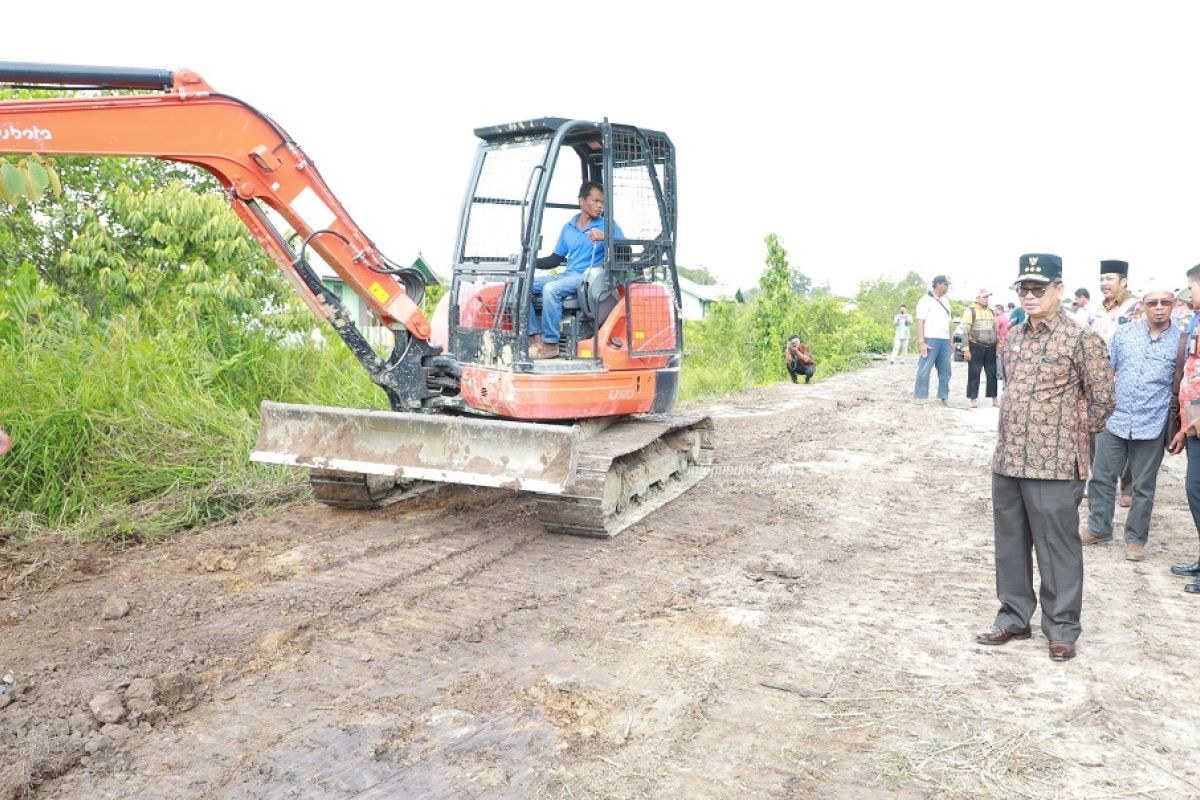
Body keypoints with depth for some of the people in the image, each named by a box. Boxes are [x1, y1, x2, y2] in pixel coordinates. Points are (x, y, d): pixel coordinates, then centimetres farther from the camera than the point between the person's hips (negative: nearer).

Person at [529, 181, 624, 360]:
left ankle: (550, 344, -24)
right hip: (566, 276, 6)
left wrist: (605, 237, -22)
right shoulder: (568, 228, 18)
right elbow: (555, 259, 20)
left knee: (551, 288, -32)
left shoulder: (608, 225, 4)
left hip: (588, 279, -6)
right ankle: (537, 337, -15)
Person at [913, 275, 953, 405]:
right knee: (924, 370, -6)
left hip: (945, 340, 7)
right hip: (930, 339, -7)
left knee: (945, 370, 9)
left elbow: (948, 322, 22)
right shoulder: (926, 300, -4)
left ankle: (944, 396, 15)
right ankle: (920, 397, -4)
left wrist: (950, 341, 17)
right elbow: (920, 322, -10)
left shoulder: (946, 301, 18)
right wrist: (921, 342, -18)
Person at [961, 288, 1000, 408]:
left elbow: (996, 329, 21)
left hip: (991, 348, 5)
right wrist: (966, 349, -14)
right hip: (976, 347, -5)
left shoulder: (991, 311, 15)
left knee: (992, 373, 7)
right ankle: (973, 399, 4)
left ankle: (994, 398, 13)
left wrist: (998, 344, 12)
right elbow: (965, 332, -8)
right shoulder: (970, 311, -4)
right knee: (974, 374, -2)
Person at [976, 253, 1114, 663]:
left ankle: (1062, 628, 19)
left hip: (1054, 464, -6)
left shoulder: (1081, 338, -9)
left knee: (1057, 549, 4)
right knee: (1010, 545, 14)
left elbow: (1102, 399, -5)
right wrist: (1014, 434, 15)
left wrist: (1072, 438, 1)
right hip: (1007, 460, 6)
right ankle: (1014, 617, 28)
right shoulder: (1014, 336, 10)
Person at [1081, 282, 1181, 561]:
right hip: (1114, 420, 2)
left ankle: (1136, 539, 23)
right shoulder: (1124, 333, 2)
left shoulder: (1181, 341, -2)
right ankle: (1099, 528, 26)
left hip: (1151, 427, -2)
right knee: (1101, 477, 9)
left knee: (1143, 487, 9)